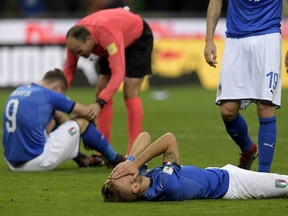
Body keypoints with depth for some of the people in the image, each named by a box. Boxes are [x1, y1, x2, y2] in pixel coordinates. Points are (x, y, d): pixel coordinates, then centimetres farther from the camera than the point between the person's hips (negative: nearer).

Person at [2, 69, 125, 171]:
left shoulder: (18, 91, 15)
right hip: (35, 161, -8)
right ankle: (115, 159, 21)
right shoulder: (49, 95, -8)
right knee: (81, 122, 6)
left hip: (13, 163, 8)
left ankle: (81, 159, 32)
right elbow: (85, 112, 5)